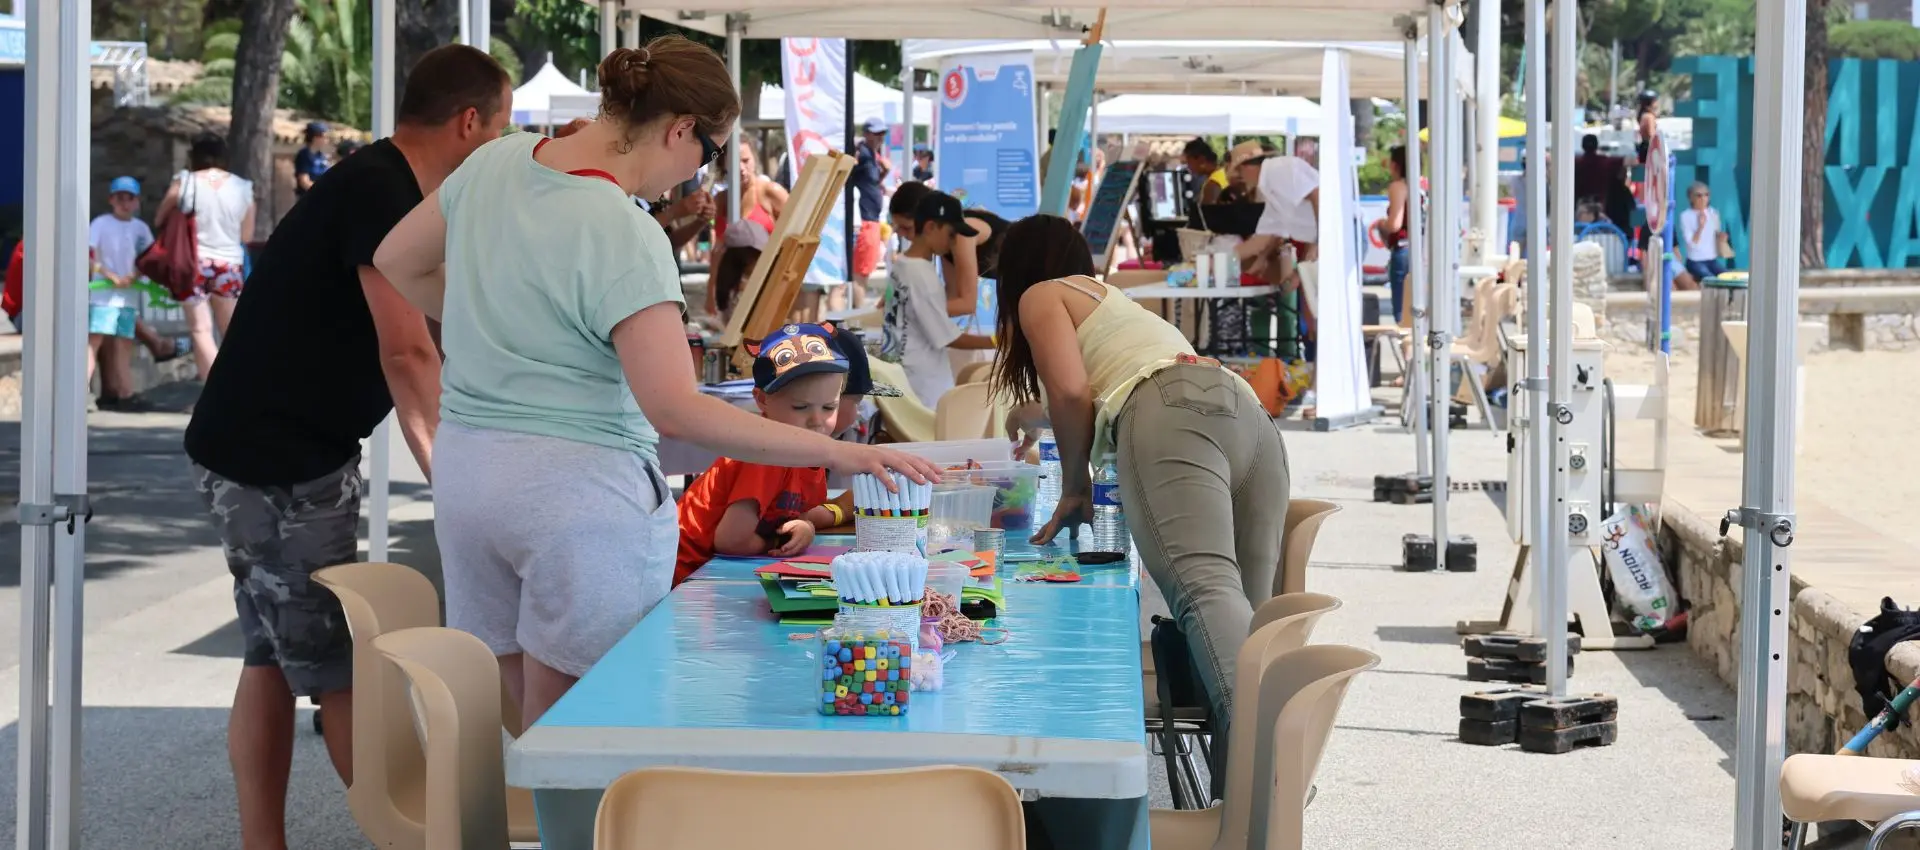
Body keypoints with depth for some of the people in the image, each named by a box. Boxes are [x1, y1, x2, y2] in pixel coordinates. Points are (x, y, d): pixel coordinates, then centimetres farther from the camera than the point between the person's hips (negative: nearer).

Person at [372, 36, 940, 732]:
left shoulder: (497, 161, 3)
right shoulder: (625, 236, -20)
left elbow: (398, 262, 18)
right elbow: (676, 410, -25)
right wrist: (836, 454, -23)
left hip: (464, 464, 7)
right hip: (586, 488, -7)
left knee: (508, 722, 15)